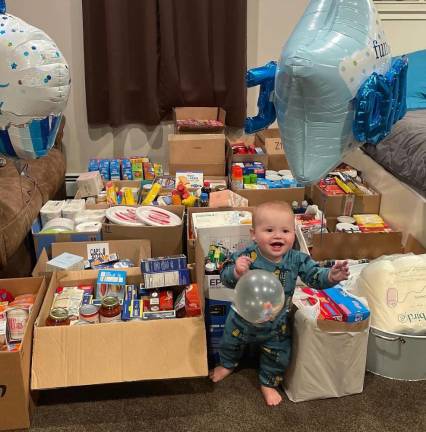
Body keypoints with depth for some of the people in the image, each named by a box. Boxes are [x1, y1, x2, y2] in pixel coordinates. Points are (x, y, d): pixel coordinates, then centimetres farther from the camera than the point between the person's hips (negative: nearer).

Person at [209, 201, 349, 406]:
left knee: (278, 355, 19)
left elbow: (315, 276, -18)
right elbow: (225, 278, -32)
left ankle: (268, 383, 50)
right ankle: (227, 364, 62)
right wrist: (236, 272, -54)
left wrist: (331, 276, -39)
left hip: (276, 324, 1)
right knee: (231, 342, 27)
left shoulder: (297, 260, -23)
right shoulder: (246, 256, -30)